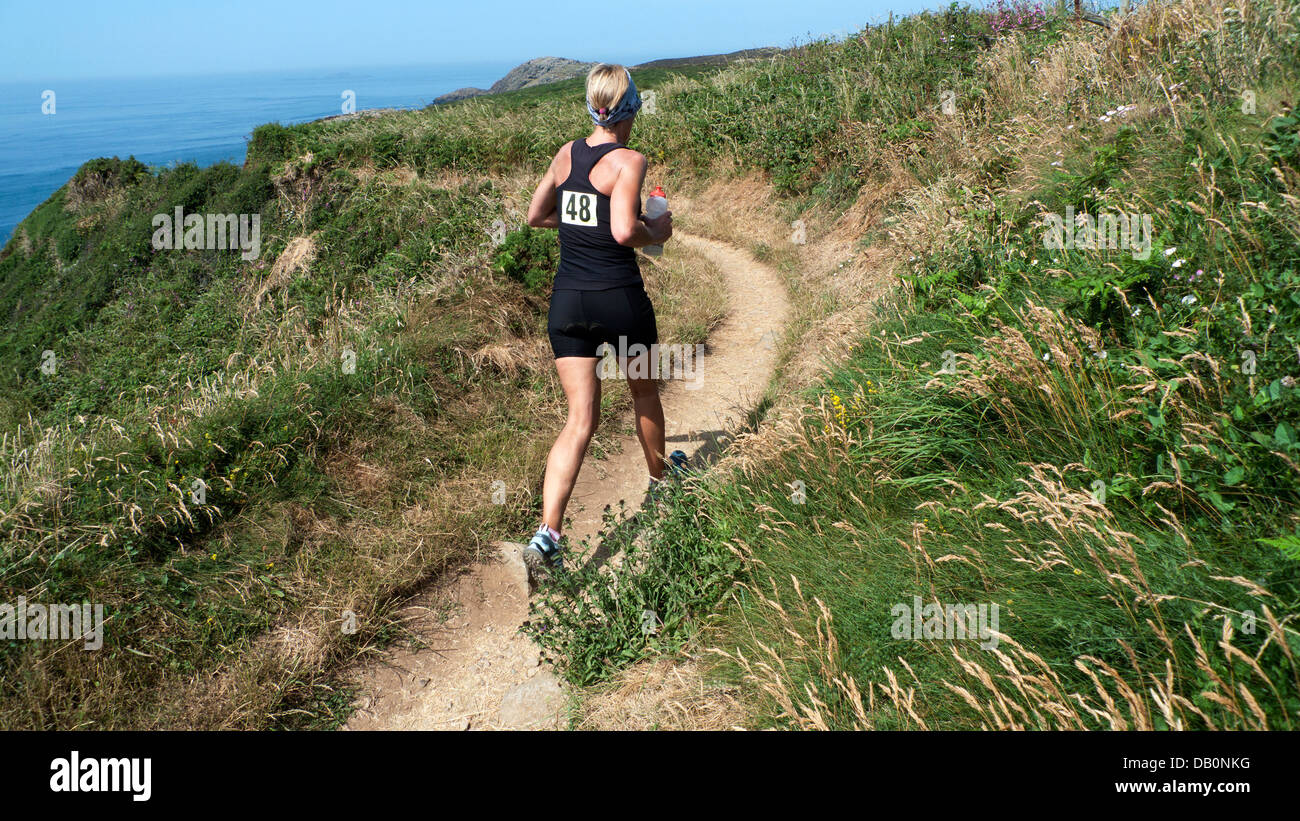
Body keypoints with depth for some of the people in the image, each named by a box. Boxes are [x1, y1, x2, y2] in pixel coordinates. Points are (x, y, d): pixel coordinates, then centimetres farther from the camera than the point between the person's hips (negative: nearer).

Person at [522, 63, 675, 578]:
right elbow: (625, 232, -23)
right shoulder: (628, 161, -11)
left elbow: (536, 216, 18)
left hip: (567, 301, 4)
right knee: (645, 393, 23)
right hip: (619, 299, -4)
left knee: (580, 420, 3)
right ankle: (659, 482, 46)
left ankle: (546, 536, -10)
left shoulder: (566, 154, 7)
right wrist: (656, 231, -4)